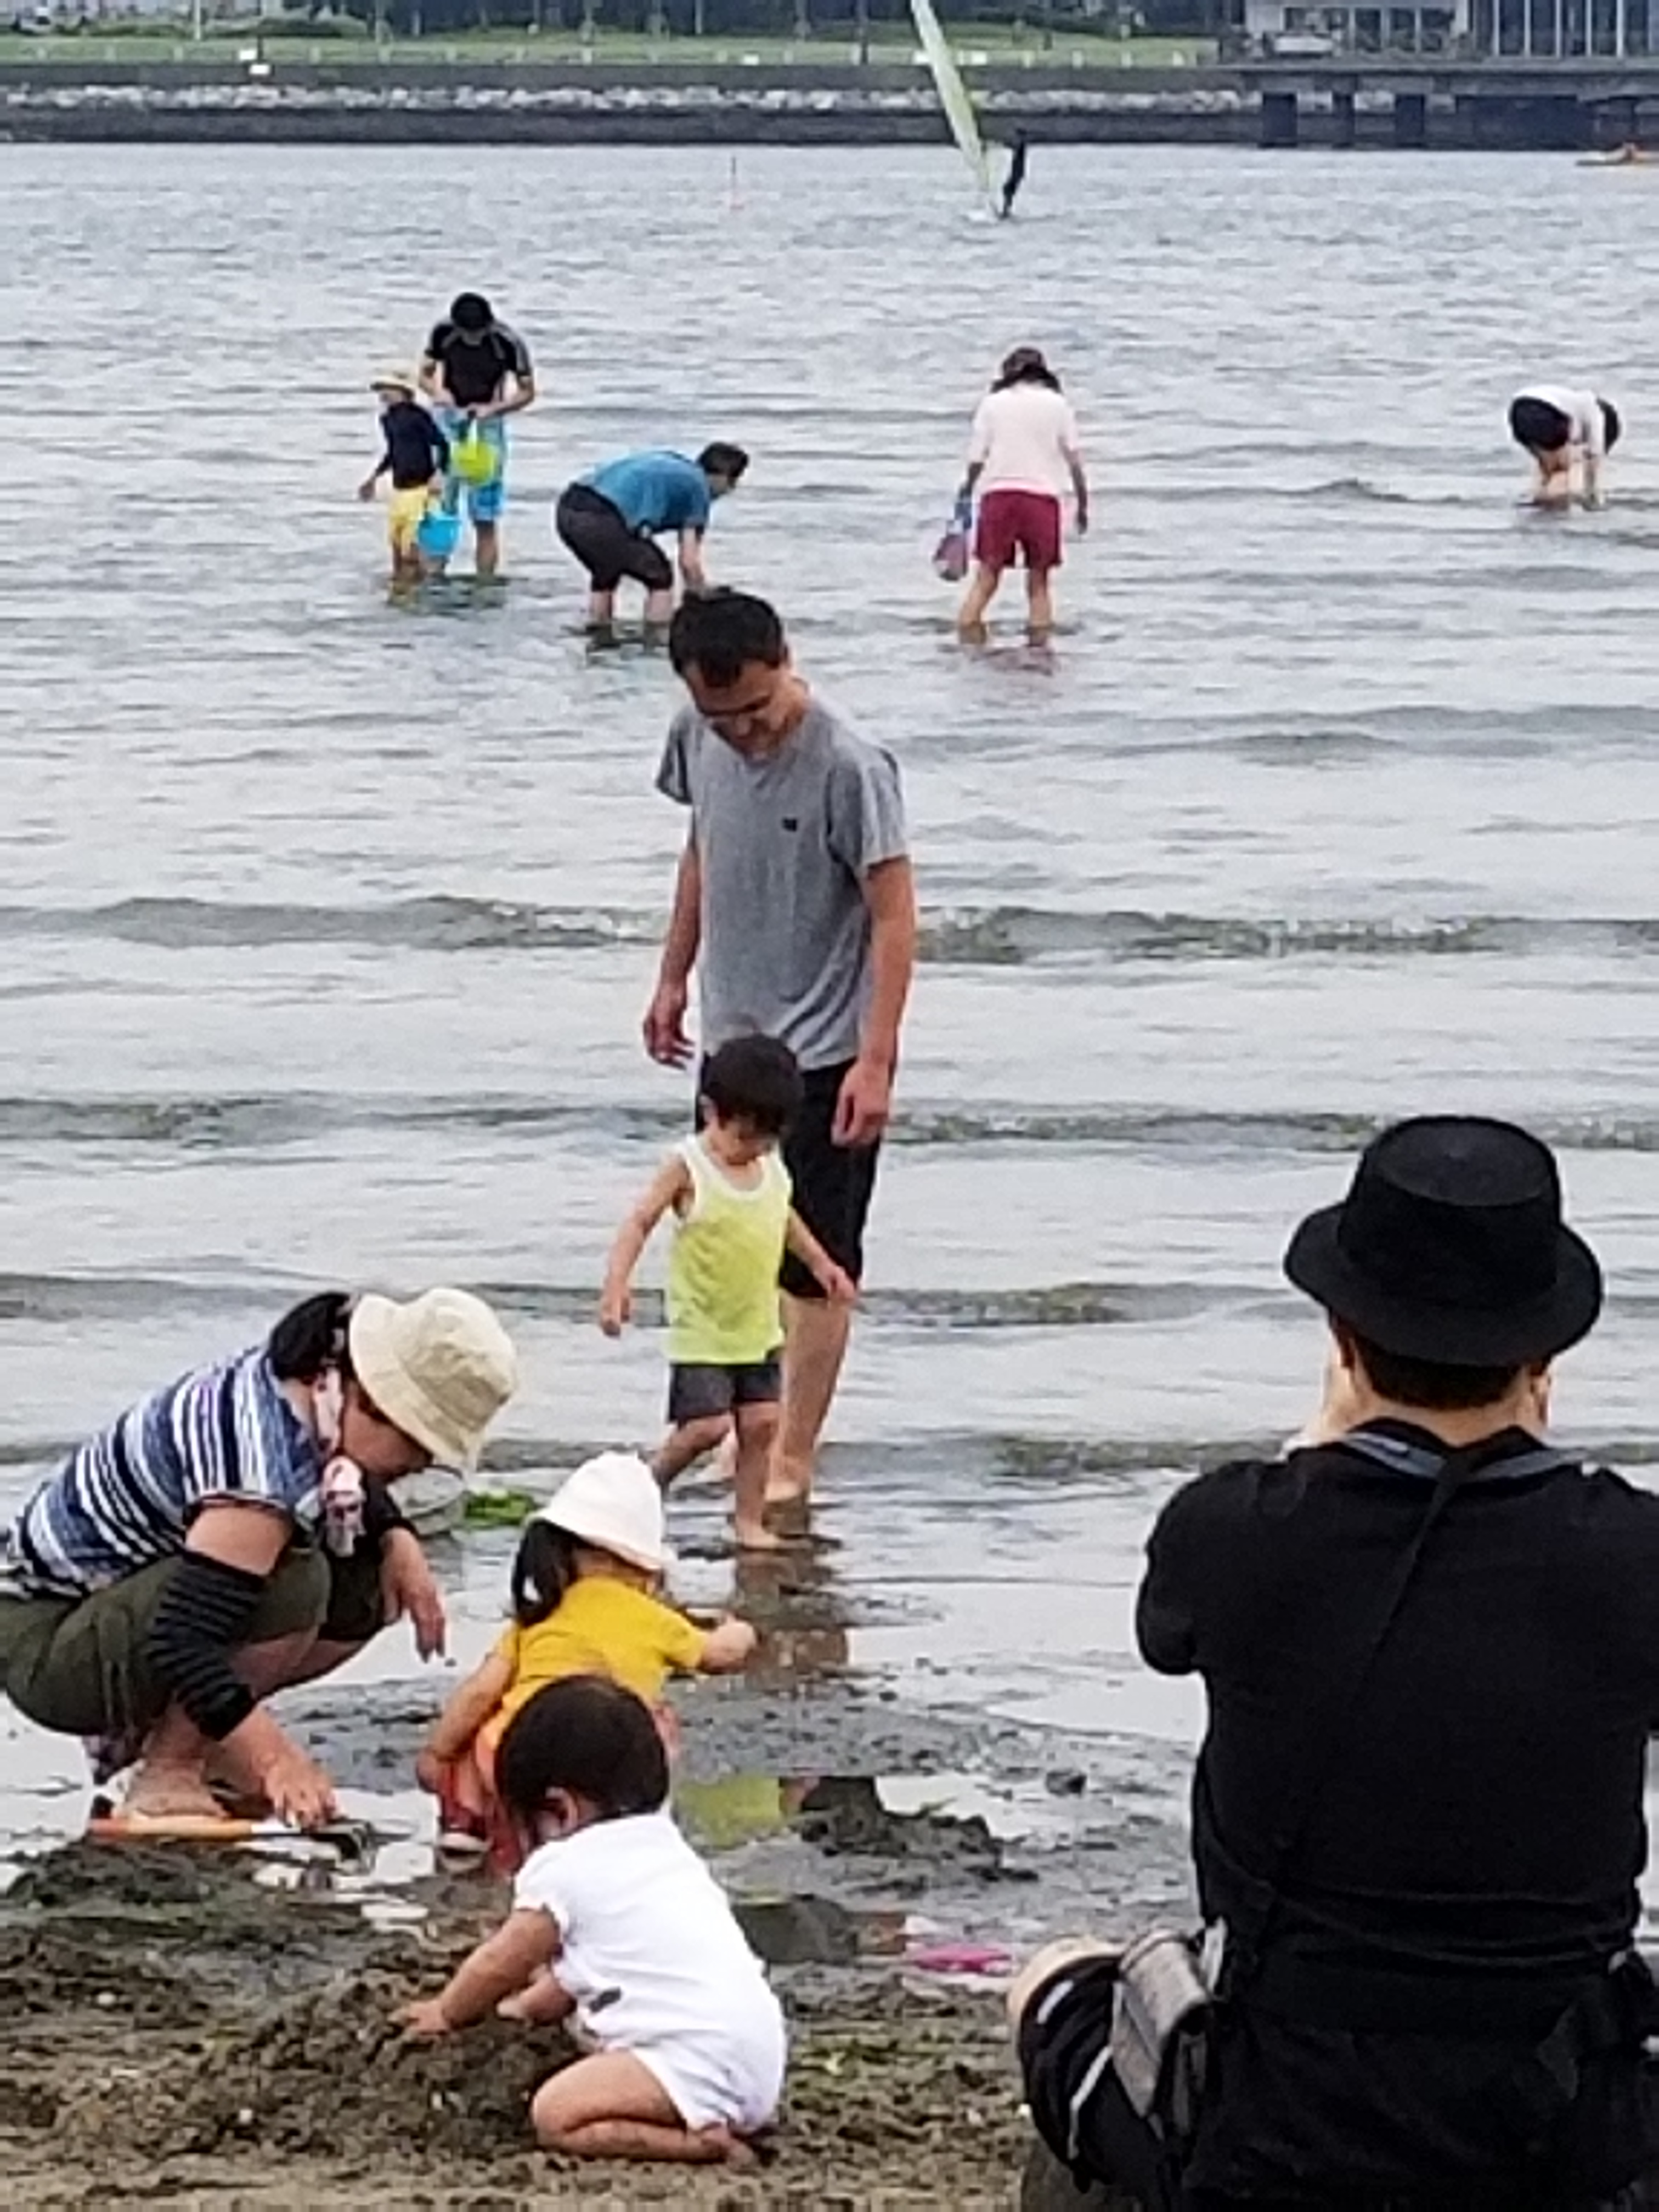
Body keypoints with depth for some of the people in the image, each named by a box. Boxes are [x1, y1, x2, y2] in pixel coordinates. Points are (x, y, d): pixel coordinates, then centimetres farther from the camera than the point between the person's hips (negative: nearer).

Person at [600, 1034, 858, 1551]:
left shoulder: (773, 1167, 3)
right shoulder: (688, 1168, -14)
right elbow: (640, 1222, -17)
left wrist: (820, 1263, 24)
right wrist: (616, 1283, -29)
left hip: (759, 1329, 6)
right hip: (702, 1330, -6)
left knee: (761, 1422, 3)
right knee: (707, 1426, -11)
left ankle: (750, 1521, 13)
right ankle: (651, 1482, 15)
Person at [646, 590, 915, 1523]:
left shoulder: (849, 768, -22)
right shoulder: (699, 740, -1)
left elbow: (895, 914, -19)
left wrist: (877, 1061, -22)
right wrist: (675, 976, 21)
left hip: (825, 1052, -7)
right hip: (733, 1035, 7)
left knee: (815, 1262, -1)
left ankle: (794, 1458, 4)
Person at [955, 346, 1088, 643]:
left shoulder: (993, 403, 9)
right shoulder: (1057, 404, 9)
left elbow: (976, 459, 5)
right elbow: (1075, 460, 6)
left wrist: (968, 488, 21)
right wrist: (1083, 505, 12)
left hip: (998, 494, 0)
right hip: (1043, 496, 0)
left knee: (986, 578, 2)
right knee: (1039, 580, 7)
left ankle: (965, 640, -8)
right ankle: (1038, 645, -2)